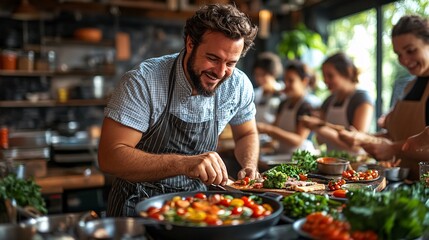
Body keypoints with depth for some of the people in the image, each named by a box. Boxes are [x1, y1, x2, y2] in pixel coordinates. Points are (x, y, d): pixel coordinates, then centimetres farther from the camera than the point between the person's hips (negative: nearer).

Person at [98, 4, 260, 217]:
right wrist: (184, 163, -37)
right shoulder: (143, 82, -21)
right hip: (139, 204, -3)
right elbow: (109, 157, -25)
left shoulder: (239, 85, -8)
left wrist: (250, 167, -10)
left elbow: (247, 134, 10)